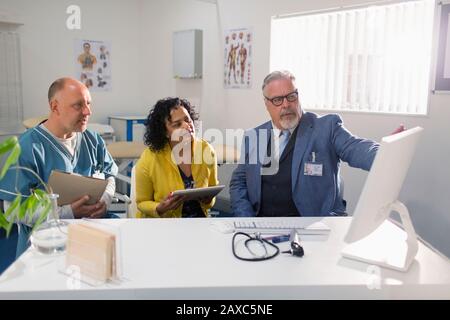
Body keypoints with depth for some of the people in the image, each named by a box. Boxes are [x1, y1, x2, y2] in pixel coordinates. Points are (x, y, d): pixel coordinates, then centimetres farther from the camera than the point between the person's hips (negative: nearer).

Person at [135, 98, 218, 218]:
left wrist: (208, 199, -12)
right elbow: (142, 203, -2)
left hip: (198, 217, 2)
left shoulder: (206, 150, -7)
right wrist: (160, 209, -21)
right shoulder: (148, 160, -15)